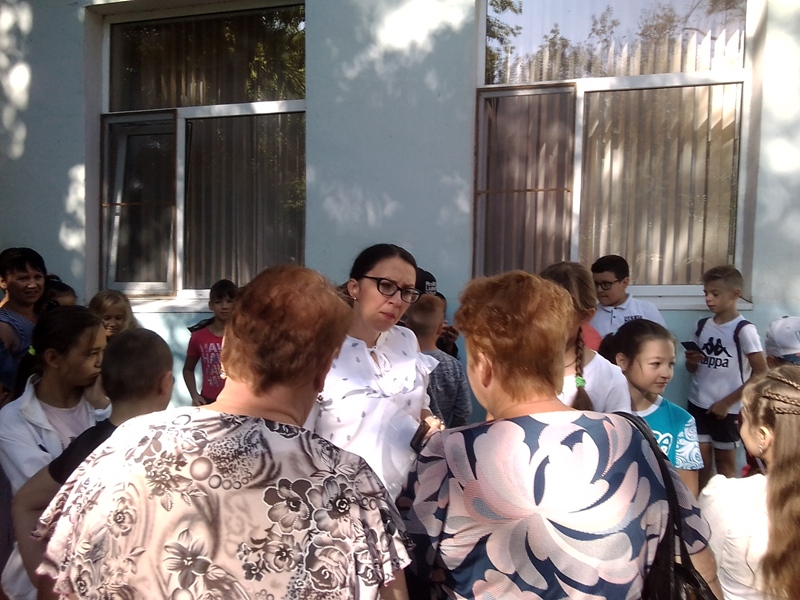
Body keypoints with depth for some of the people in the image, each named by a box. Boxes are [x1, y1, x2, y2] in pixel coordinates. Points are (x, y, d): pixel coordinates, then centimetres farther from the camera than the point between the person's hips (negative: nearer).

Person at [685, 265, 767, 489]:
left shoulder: (744, 329, -12)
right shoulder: (703, 325, 5)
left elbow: (762, 373, -13)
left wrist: (727, 402, -12)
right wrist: (691, 360, -9)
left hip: (726, 408, -4)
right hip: (697, 403, 4)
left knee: (725, 462, 10)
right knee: (700, 462, 9)